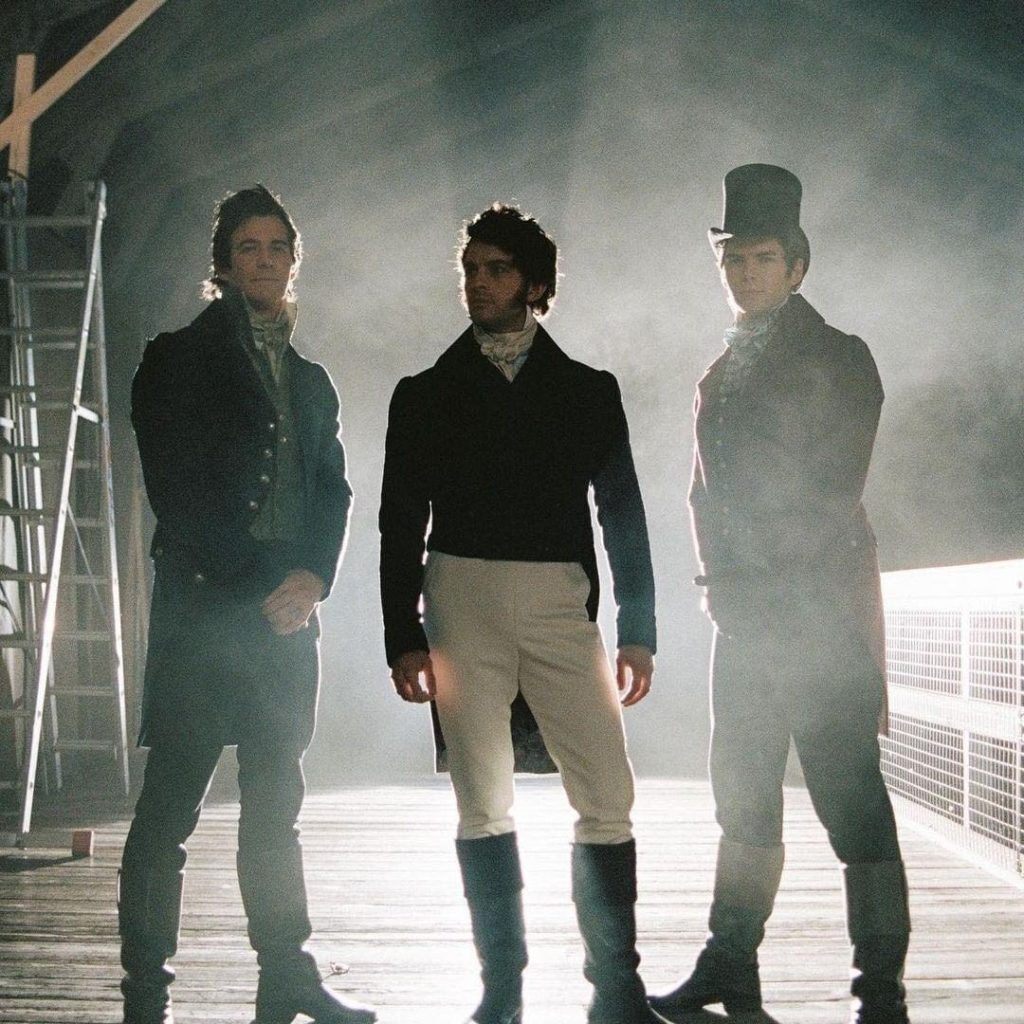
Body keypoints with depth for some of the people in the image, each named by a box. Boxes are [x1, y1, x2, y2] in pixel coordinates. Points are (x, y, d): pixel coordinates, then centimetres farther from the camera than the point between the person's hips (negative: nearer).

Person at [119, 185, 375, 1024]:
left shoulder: (311, 379, 20)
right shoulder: (180, 359, 3)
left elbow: (334, 491, 15)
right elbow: (179, 492, -6)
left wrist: (312, 577, -4)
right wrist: (258, 587, -11)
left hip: (290, 610, 5)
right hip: (203, 609, -5)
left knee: (275, 804, 10)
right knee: (171, 809, -4)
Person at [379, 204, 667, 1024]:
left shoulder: (588, 391, 11)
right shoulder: (427, 395, 12)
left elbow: (624, 515, 10)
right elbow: (401, 524, 9)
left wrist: (638, 633, 3)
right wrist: (404, 636, 0)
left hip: (559, 604, 0)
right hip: (462, 603, 0)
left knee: (608, 801, -7)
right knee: (483, 808, 2)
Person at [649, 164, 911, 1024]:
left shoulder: (838, 359, -3)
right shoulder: (719, 377, 18)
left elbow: (833, 496, -8)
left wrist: (759, 584, -9)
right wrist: (720, 582, 7)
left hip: (822, 612, -7)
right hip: (745, 614, 7)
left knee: (850, 800, -6)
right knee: (744, 800, 12)